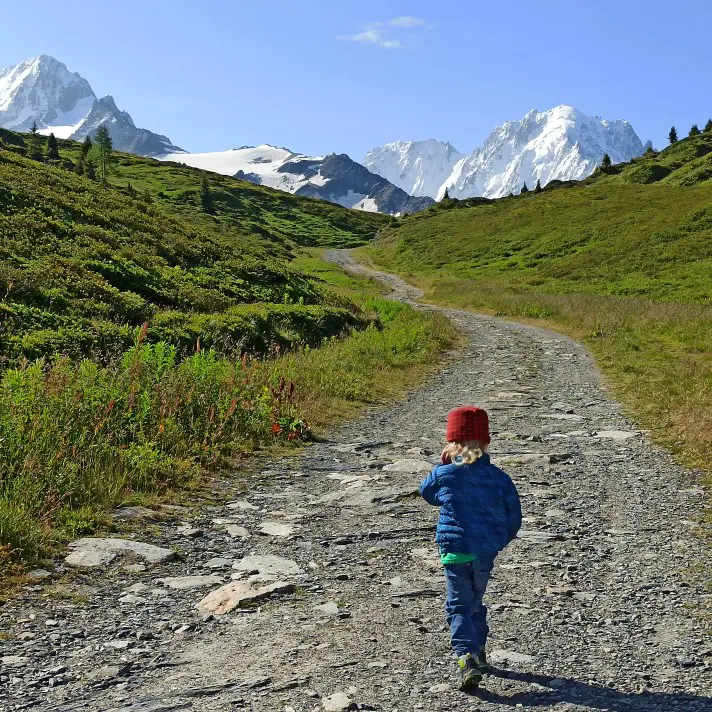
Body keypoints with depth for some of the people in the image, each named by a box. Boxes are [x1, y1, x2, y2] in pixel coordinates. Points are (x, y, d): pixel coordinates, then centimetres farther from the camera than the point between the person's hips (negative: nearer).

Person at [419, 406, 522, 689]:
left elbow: (427, 493, 16)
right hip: (486, 554, 3)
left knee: (459, 607, 2)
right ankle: (478, 652, 34)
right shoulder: (500, 478, -2)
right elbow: (514, 519, 5)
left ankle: (467, 658, -16)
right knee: (475, 602, 23)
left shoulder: (444, 475, -7)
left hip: (455, 551, -3)